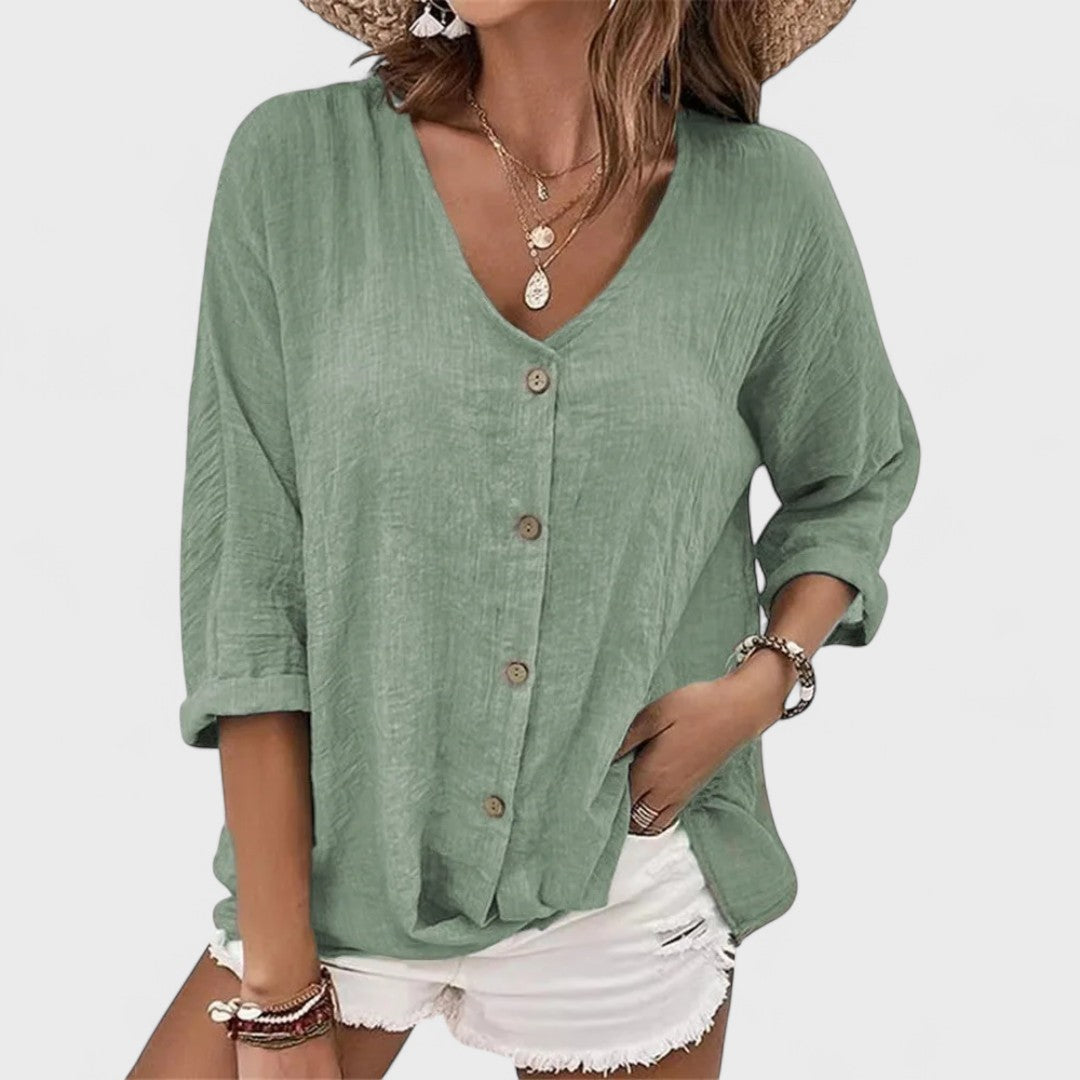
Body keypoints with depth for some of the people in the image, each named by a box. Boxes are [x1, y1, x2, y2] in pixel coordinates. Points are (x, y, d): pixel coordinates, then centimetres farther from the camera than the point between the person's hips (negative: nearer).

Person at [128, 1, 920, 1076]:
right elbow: (243, 570, -10)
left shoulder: (767, 200, -6)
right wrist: (277, 988, -10)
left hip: (630, 889, 1)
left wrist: (768, 679, -8)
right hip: (345, 859, 0)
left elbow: (856, 480, 11)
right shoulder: (296, 160, -9)